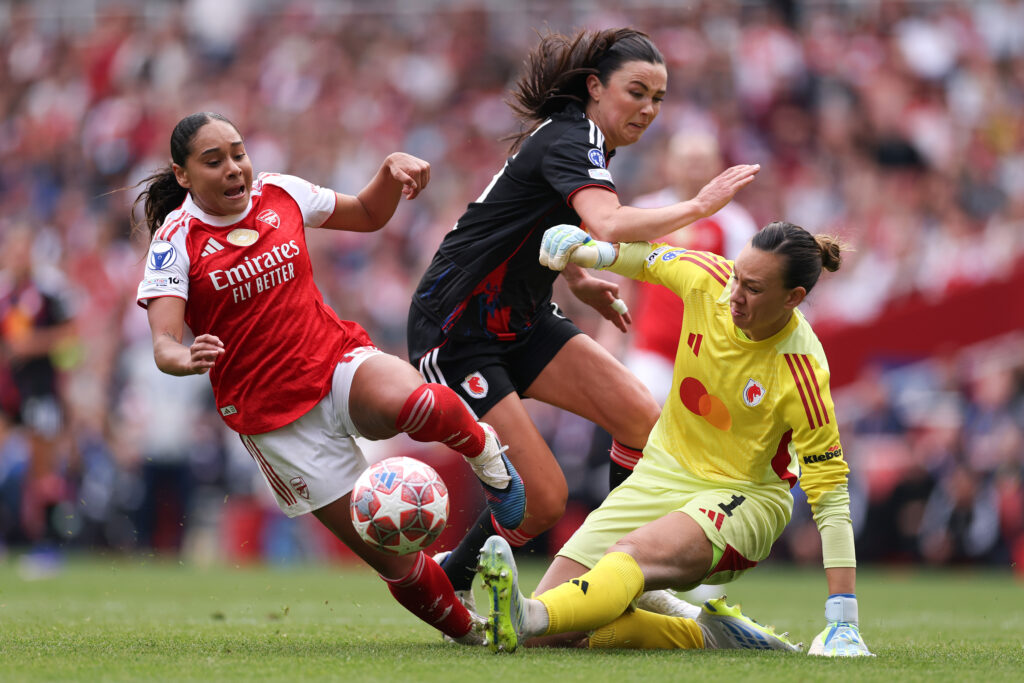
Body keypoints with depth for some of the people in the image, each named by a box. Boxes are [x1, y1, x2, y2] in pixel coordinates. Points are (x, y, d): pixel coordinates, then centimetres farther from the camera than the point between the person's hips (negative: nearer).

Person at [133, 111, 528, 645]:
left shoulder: (279, 194, 3)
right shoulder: (176, 240, -7)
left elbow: (368, 216, 20)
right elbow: (163, 343, -18)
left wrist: (392, 170, -1)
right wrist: (185, 358, -42)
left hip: (340, 361, 2)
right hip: (271, 413, -2)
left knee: (411, 404, -38)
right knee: (392, 560, -9)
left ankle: (481, 447, -6)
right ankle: (473, 632, 15)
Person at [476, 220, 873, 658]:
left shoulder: (802, 372, -24)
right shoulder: (707, 280, -11)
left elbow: (830, 494, -22)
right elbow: (648, 258, 15)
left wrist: (842, 624, -25)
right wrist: (590, 253, -6)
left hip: (744, 498, -6)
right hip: (664, 472, 6)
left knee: (630, 554, -40)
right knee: (557, 633, -7)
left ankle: (525, 620, -66)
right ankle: (707, 636, 6)